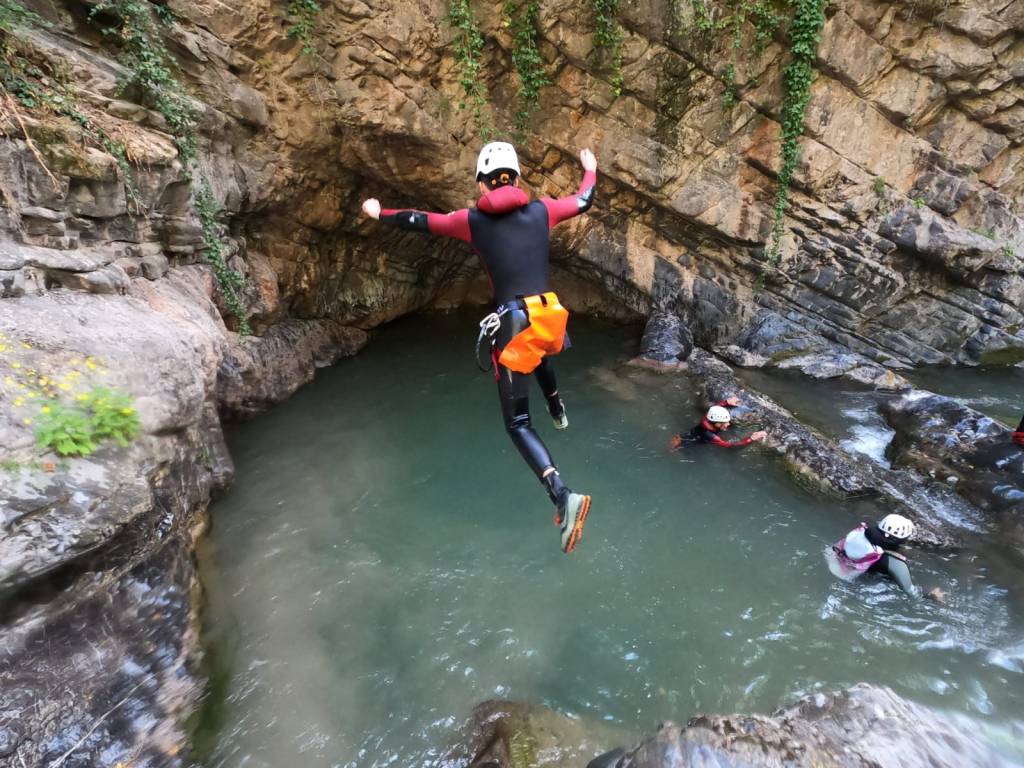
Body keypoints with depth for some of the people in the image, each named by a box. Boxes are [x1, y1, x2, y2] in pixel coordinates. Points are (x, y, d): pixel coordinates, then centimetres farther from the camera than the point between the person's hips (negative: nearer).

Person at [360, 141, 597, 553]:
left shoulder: (473, 220, 2)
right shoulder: (540, 210, 8)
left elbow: (421, 221, 15)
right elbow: (583, 201, 26)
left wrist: (380, 213, 34)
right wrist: (590, 168, 48)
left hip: (512, 323, -4)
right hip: (550, 316, 5)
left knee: (518, 424, 4)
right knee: (538, 356, 42)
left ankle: (563, 497, -11)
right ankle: (557, 410, 61)